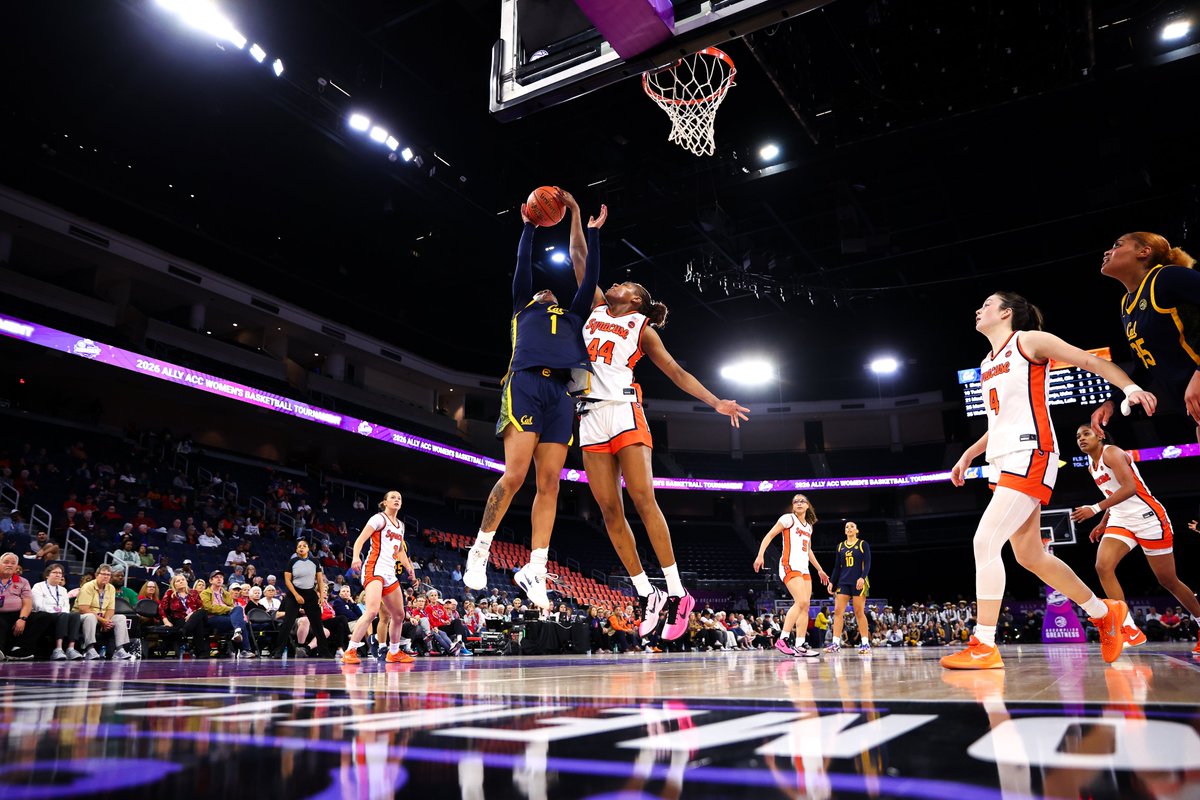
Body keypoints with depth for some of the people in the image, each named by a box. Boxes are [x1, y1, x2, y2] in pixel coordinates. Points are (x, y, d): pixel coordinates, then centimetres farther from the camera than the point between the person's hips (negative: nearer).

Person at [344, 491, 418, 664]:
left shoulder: (400, 525, 19)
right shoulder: (379, 518, -3)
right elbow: (360, 540, -13)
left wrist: (410, 569, 20)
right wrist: (356, 557, -31)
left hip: (390, 573, 8)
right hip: (374, 569, -8)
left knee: (399, 615, 13)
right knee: (372, 611, -25)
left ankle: (394, 652, 29)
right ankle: (350, 651, -17)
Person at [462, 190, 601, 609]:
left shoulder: (572, 318, 34)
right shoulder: (524, 308, 28)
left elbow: (590, 277, 31)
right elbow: (523, 264, 22)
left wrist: (591, 230, 33)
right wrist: (529, 226, 31)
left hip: (560, 393, 3)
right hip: (525, 385, -3)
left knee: (549, 483, -5)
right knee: (514, 475, -16)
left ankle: (535, 570, -6)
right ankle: (480, 550, -1)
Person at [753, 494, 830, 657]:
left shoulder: (809, 526, 20)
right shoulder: (789, 518, -2)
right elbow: (769, 535, -8)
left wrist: (820, 570, 32)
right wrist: (760, 555, -20)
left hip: (804, 569, 8)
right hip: (790, 566, -8)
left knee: (805, 607, 2)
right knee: (802, 602, -22)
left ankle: (800, 645, 4)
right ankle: (782, 639, -19)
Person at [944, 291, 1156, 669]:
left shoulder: (1029, 341, -1)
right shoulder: (987, 365, 21)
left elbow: (1091, 361, -4)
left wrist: (1130, 387, -21)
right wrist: (968, 456, 24)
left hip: (1030, 454, -9)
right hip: (1004, 461, 9)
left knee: (984, 542, -19)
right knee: (1029, 555, 12)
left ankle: (984, 646, -15)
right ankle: (1105, 612, 31)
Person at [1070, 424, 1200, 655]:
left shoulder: (1111, 452, -13)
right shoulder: (1092, 466, 13)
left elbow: (1130, 488, -26)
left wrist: (1095, 509, -30)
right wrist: (1103, 523, 13)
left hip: (1148, 518, -7)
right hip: (1121, 521, 7)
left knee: (1168, 580, 4)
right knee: (1102, 566, -17)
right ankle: (1130, 630, -16)